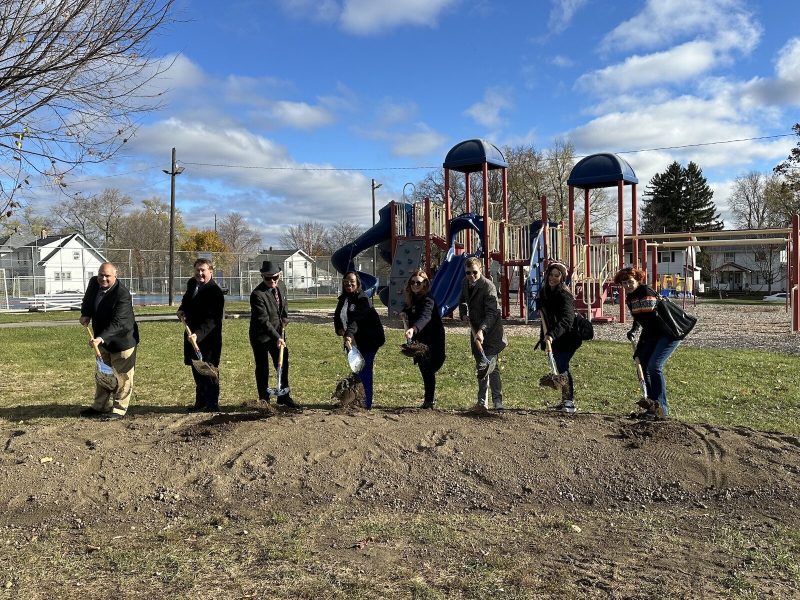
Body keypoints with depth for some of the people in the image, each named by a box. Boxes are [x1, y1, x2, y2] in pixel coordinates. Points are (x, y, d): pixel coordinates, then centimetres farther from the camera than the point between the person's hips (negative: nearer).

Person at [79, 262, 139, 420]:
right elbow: (87, 301, 17)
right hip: (102, 340, 8)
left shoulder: (123, 294, -27)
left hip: (122, 340, -8)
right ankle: (101, 406, 32)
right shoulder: (94, 283, -5)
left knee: (121, 376, 2)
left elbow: (118, 323, -32)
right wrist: (85, 315, -2)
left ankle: (120, 409, 13)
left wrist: (101, 338, -41)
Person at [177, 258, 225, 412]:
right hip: (192, 336, 8)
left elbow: (212, 319, -23)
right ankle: (200, 402, 26)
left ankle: (212, 404, 10)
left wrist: (198, 334, -33)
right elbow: (186, 302, 27)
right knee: (197, 371, 15)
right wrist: (181, 311, 5)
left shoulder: (215, 291, -17)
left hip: (208, 338, -8)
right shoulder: (192, 284, 9)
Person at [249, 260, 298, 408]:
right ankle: (264, 399, 18)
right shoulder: (257, 295, -21)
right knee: (262, 369, 6)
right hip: (261, 336, -6)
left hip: (278, 334, 7)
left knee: (283, 365, 9)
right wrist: (276, 337, -30)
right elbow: (263, 320, -26)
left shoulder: (278, 291, 4)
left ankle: (284, 396, 21)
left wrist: (284, 320, 6)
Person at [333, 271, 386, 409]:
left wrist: (349, 334, -43)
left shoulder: (363, 299, -15)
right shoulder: (343, 299, 9)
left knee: (364, 372, -7)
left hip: (368, 341, -7)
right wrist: (339, 329, -16)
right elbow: (337, 316, 6)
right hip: (353, 341, 7)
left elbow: (357, 319, -29)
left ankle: (366, 403, 1)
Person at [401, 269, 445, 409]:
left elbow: (425, 317, -40)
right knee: (423, 368, 15)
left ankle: (429, 400, 5)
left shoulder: (428, 300, -22)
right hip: (420, 340, 8)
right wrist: (404, 313, -2)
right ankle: (431, 397, 29)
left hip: (432, 340, -8)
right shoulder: (412, 299, 5)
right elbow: (407, 311, 22)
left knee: (428, 369, -6)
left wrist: (413, 328, -58)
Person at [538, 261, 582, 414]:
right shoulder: (544, 292, 5)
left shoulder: (564, 295, -21)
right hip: (554, 338, 8)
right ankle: (565, 400, 24)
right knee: (560, 368, 13)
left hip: (566, 339, -8)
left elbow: (566, 319, -35)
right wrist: (544, 336, 17)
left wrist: (552, 334, -47)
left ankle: (570, 403, -9)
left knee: (562, 367, -14)